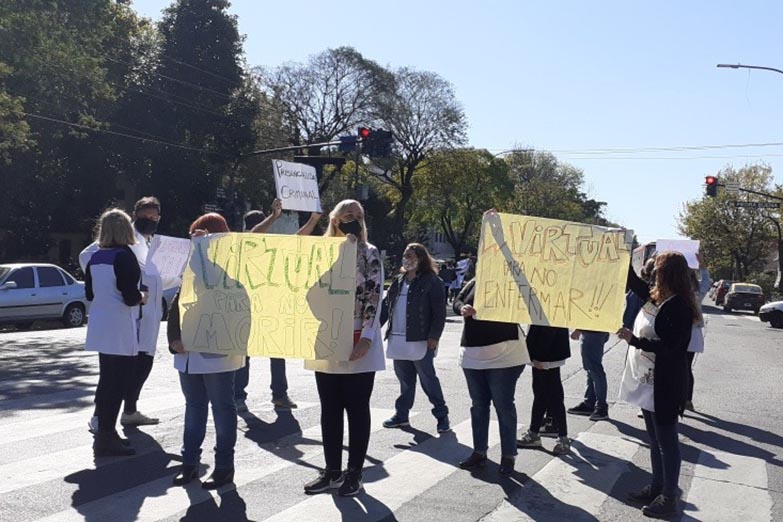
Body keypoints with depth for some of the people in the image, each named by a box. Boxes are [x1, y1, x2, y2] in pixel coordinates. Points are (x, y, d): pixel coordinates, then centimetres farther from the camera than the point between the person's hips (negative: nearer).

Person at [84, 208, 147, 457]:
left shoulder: (95, 257, 7)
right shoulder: (125, 255, -15)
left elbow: (90, 293, 13)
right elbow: (130, 296, -20)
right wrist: (142, 296, 0)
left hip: (101, 329, 8)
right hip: (121, 331, -8)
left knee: (107, 381, 18)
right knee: (117, 383, -1)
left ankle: (105, 433, 28)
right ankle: (106, 439, 2)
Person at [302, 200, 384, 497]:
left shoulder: (369, 254, 0)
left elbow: (374, 297, -6)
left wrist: (367, 338, -17)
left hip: (358, 343, -4)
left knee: (356, 410, 3)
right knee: (329, 410, 10)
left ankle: (354, 473, 11)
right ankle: (332, 471, 20)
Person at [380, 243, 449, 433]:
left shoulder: (431, 281, -6)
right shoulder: (398, 281, 15)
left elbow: (439, 312, -10)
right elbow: (386, 305, 17)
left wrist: (434, 336, -15)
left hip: (420, 340, -6)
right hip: (398, 339, 6)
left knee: (428, 378, 0)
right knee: (404, 378, 14)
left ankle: (441, 415, 10)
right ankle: (401, 414, 23)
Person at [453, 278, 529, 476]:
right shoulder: (474, 283, 10)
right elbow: (457, 301, 8)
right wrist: (463, 309, -15)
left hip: (503, 354, -6)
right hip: (472, 353, 6)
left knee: (504, 405, -1)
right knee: (478, 404, 14)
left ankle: (508, 456, 9)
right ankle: (479, 452, 25)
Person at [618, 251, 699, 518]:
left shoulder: (678, 307, -20)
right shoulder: (657, 297, 6)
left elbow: (669, 346, -24)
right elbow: (635, 282, 20)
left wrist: (633, 339, -24)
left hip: (666, 385, -9)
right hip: (650, 381, 9)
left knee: (666, 441, 1)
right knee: (655, 440, 18)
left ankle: (669, 498, 12)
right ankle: (657, 488, 31)